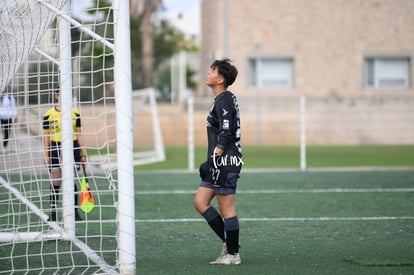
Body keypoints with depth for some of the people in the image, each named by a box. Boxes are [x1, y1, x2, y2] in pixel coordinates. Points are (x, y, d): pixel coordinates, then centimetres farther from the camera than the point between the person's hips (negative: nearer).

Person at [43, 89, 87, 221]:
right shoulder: (49, 114, 0)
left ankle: (74, 212, 7)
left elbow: (79, 134, 11)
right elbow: (46, 136, 2)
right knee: (55, 183, 0)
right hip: (55, 149, -1)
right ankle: (53, 213, 6)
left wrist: (83, 152, 8)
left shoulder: (75, 113, 6)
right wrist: (46, 155, -3)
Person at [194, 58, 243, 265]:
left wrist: (212, 161, -21)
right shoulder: (225, 99, 18)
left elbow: (225, 135, -20)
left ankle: (233, 254, 2)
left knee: (227, 209, -4)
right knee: (200, 203, 9)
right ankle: (228, 243, 12)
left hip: (225, 162, -10)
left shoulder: (224, 101, -13)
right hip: (219, 163, 10)